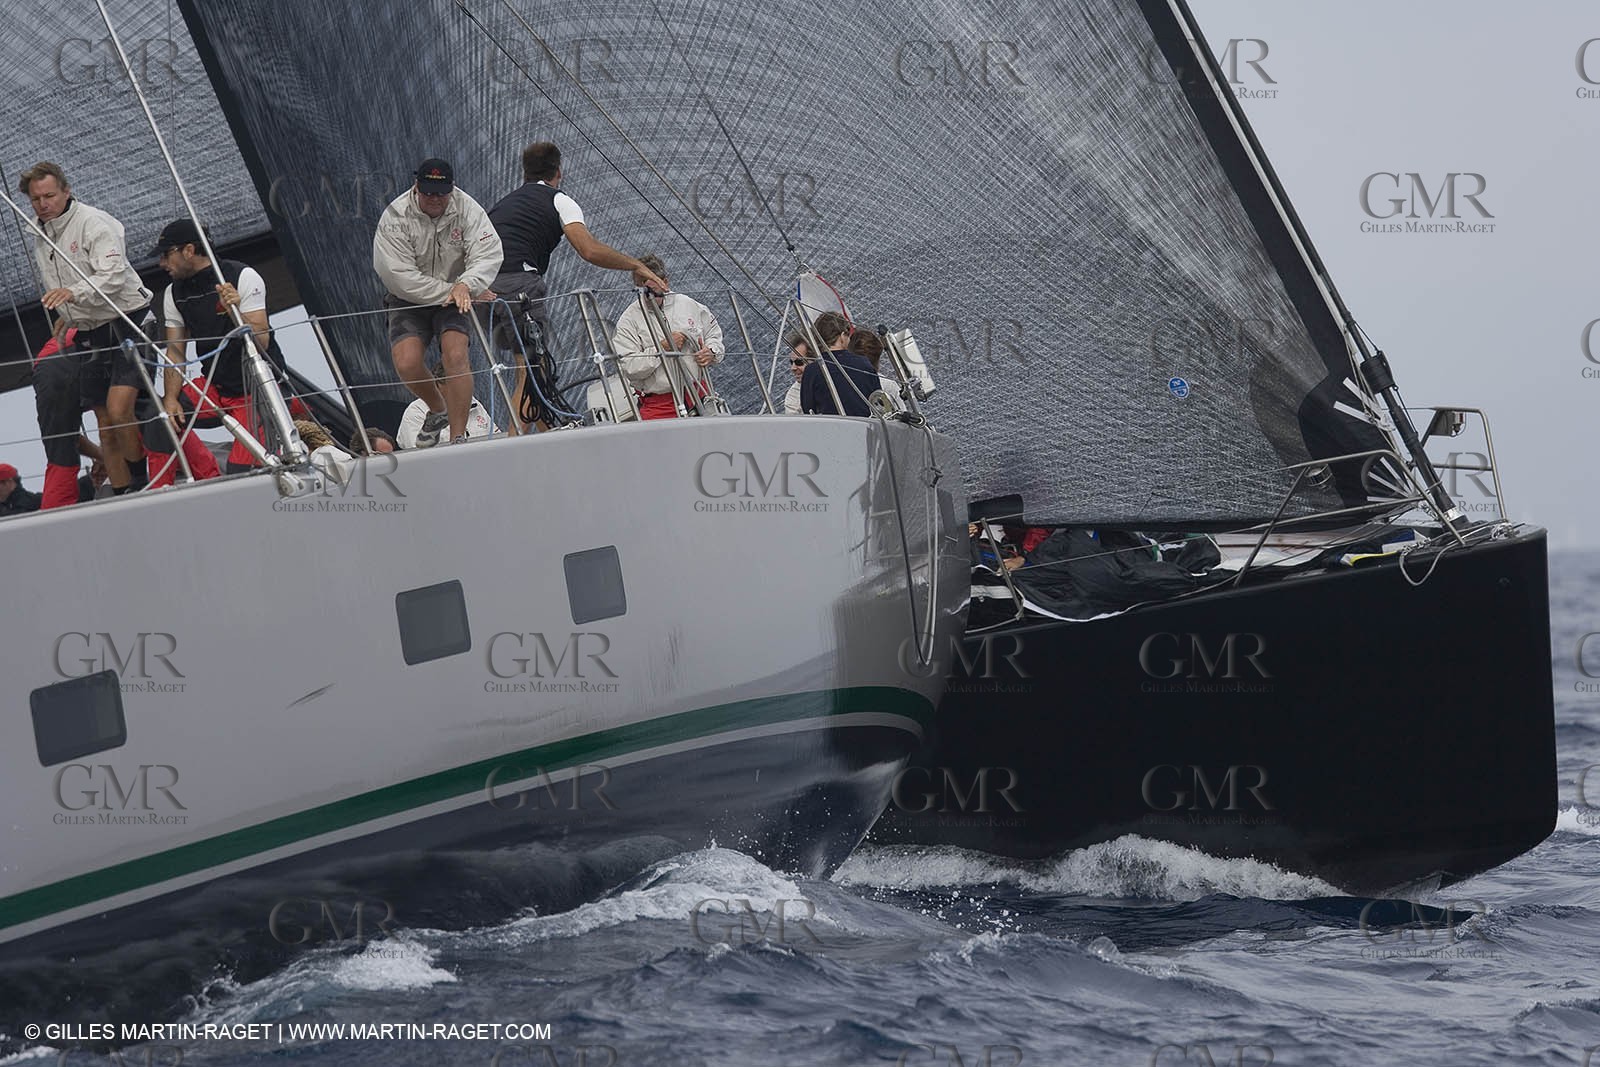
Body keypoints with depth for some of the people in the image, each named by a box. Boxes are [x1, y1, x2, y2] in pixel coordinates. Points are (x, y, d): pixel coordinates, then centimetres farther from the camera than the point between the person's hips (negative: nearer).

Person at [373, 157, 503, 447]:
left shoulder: (467, 209, -9)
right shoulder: (395, 217, -15)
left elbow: (488, 255, -17)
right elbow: (400, 277, -21)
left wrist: (465, 286, -37)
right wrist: (450, 291, -24)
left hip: (455, 297, 0)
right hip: (410, 301, 0)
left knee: (455, 355, -24)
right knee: (406, 364, -20)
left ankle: (457, 437, -17)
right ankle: (438, 410, 13)